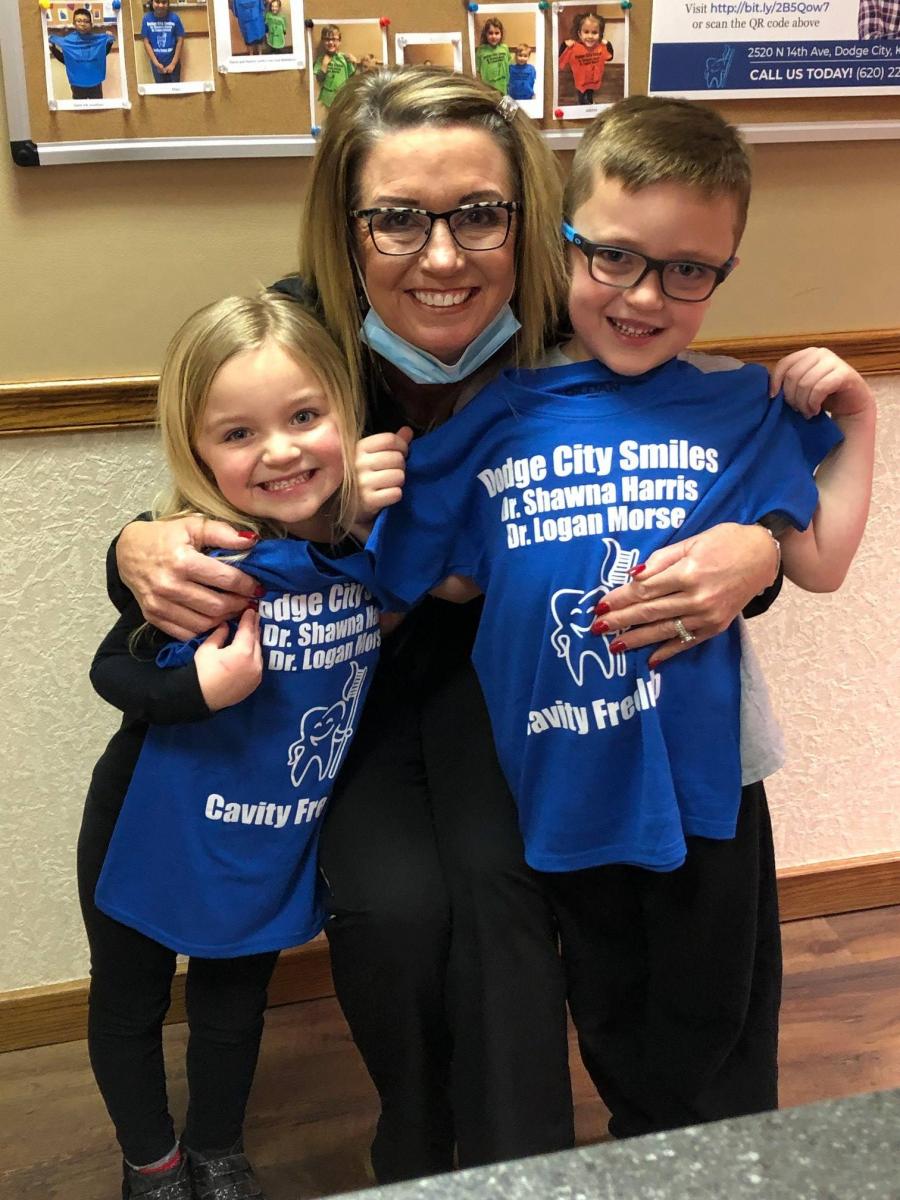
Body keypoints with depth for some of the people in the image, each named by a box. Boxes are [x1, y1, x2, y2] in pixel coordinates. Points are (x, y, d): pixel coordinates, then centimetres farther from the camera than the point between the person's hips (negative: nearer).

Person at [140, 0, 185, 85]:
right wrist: (156, 63, -10)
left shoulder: (174, 18, -12)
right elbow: (146, 42, -4)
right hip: (157, 62, 1)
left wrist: (173, 63, -8)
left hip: (173, 61, -1)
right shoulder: (147, 19, -9)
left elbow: (180, 40, -6)